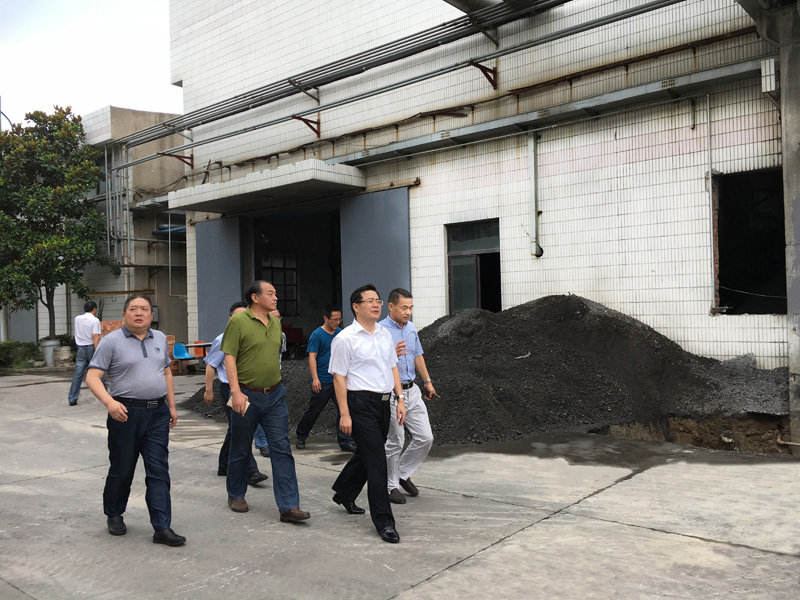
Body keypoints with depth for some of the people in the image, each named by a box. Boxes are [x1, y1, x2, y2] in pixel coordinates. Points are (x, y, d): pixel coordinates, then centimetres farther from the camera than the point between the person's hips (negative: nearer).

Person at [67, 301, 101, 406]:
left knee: (78, 373, 2)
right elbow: (95, 336, -17)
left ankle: (72, 399, 0)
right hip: (91, 347, -4)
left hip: (81, 348, 4)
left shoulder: (77, 319, 8)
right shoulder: (95, 320, -9)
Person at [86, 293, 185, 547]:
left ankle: (162, 528, 2)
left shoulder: (160, 339, 11)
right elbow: (92, 377, -10)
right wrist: (109, 402, -26)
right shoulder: (111, 341, -5)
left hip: (158, 414, 4)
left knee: (159, 471, 0)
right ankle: (114, 515, 35)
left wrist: (172, 406, 16)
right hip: (126, 413, -3)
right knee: (122, 469, 10)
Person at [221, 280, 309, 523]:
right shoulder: (238, 321, -8)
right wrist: (236, 391, -20)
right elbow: (229, 358, -12)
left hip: (274, 395, 5)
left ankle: (289, 506, -2)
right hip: (247, 395, -4)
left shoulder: (276, 322, 10)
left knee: (282, 449, -2)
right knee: (241, 449, 11)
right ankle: (236, 495, 33)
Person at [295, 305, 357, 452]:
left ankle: (345, 441, 4)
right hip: (322, 382, -4)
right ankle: (300, 435, 29)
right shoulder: (317, 335, -8)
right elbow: (312, 357, -11)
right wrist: (315, 378, -18)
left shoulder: (341, 333, 9)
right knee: (313, 411, 8)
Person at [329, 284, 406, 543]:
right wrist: (344, 414, -14)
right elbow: (339, 377, -11)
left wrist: (400, 399, 9)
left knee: (367, 454, 19)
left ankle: (344, 494, 42)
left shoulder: (385, 334, 13)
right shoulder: (345, 338, -10)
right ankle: (384, 522, -1)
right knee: (377, 461, -8)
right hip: (361, 404, -8)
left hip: (383, 404, 8)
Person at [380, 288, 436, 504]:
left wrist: (427, 381, 22)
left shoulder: (411, 328, 9)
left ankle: (403, 472, 26)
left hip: (412, 390, 7)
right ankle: (391, 485, 19)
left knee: (425, 437, 6)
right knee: (395, 442, 1)